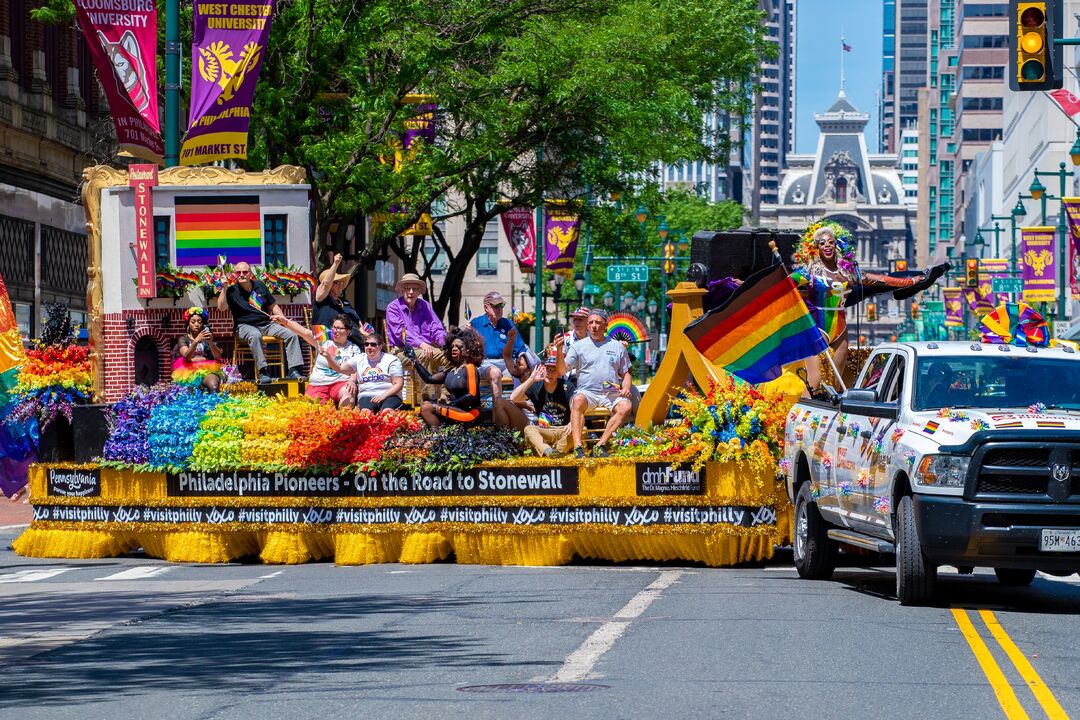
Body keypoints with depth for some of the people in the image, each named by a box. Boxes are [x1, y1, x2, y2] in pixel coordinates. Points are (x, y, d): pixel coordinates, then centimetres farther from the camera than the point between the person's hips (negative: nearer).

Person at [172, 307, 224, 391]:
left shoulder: (206, 338, 20)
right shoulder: (183, 339, 12)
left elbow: (218, 357, 2)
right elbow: (187, 356, -10)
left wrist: (211, 342, -18)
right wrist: (196, 341, -25)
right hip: (189, 370, -1)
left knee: (213, 385, -36)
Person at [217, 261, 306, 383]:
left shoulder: (260, 286, 15)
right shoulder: (232, 291, 1)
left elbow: (273, 306, 22)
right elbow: (222, 307, -17)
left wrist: (281, 317, 3)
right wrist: (224, 287, -20)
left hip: (266, 323, 5)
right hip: (245, 326, -5)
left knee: (291, 334, -14)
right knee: (255, 335, -41)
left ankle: (294, 371, -17)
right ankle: (262, 372, -44)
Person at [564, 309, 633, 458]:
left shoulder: (617, 347, 18)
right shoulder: (579, 346, 11)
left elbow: (626, 373, 21)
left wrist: (626, 388, 1)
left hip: (612, 394, 2)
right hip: (587, 392, -2)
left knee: (625, 406, -29)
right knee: (578, 400, -36)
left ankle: (600, 446, -28)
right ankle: (578, 447, -43)